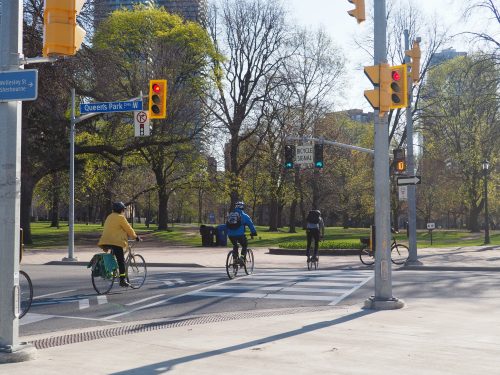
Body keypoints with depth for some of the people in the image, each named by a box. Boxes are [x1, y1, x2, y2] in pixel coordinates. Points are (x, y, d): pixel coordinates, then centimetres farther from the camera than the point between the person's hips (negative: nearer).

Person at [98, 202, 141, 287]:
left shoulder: (109, 217, 21)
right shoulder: (120, 217, -4)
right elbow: (128, 229, -1)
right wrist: (136, 236, 12)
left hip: (105, 241, 8)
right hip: (115, 241, -8)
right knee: (121, 261, -4)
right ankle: (122, 280, -8)